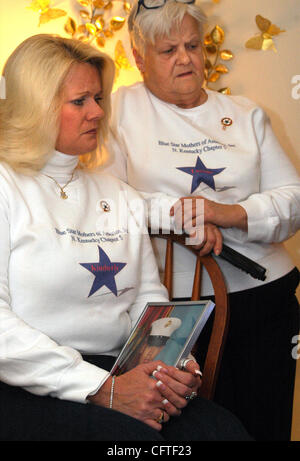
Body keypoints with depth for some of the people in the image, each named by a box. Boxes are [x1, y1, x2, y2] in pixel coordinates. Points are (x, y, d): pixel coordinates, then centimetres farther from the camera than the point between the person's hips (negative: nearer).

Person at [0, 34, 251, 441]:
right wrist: (101, 389, -19)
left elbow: (149, 298, 17)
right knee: (136, 435, -32)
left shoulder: (118, 195, 20)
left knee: (223, 428, -20)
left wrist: (174, 361, -5)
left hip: (113, 376, 6)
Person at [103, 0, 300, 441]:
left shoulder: (246, 114, 15)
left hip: (263, 297, 3)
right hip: (172, 302, -2)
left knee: (265, 426, 3)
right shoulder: (120, 110, 6)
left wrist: (233, 213, -11)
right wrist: (177, 213, -16)